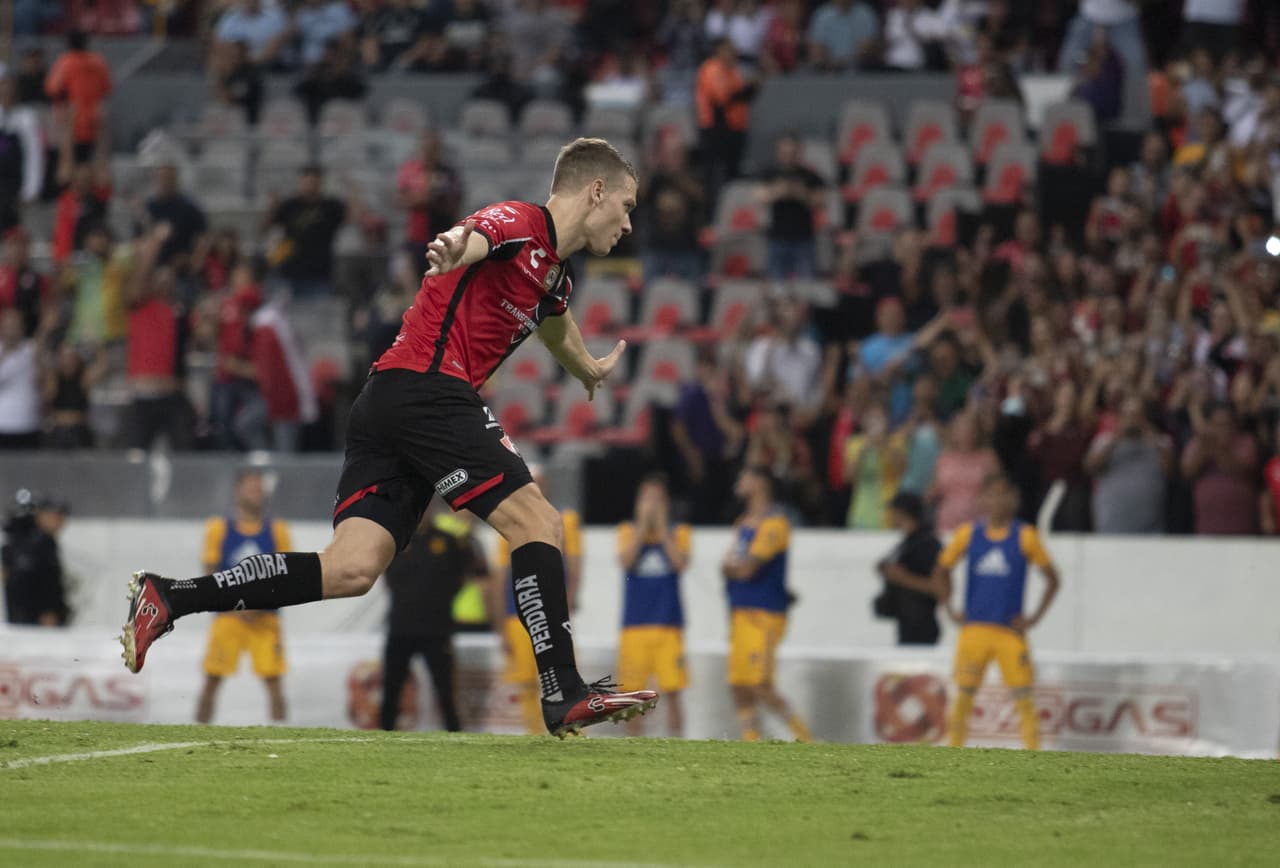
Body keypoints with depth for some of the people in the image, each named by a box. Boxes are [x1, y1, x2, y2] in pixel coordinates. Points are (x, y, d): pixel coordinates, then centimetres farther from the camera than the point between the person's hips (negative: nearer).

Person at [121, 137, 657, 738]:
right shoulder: (520, 225, -6)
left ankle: (167, 599, -6)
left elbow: (555, 324, 49)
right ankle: (564, 695, -10)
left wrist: (589, 371, 69)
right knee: (538, 524, -9)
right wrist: (451, 248, -55)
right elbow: (473, 238, -30)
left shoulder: (555, 273, 25)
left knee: (352, 569, -4)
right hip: (429, 390, -9)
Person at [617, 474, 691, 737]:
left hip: (668, 625, -1)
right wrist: (644, 525, -8)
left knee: (672, 692, -6)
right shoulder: (628, 530, 9)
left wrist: (662, 526, -8)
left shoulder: (679, 532, 8)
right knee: (632, 692, 2)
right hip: (634, 624, 1)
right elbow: (625, 561, -9)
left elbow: (681, 563, -10)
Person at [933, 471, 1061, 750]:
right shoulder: (968, 534, 6)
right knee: (964, 693, -1)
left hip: (1011, 629, -1)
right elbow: (941, 571, 17)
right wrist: (950, 610, 7)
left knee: (1022, 696, -5)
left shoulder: (1025, 537, 1)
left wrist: (1034, 618, -2)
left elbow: (1052, 578, 6)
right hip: (974, 628, 1)